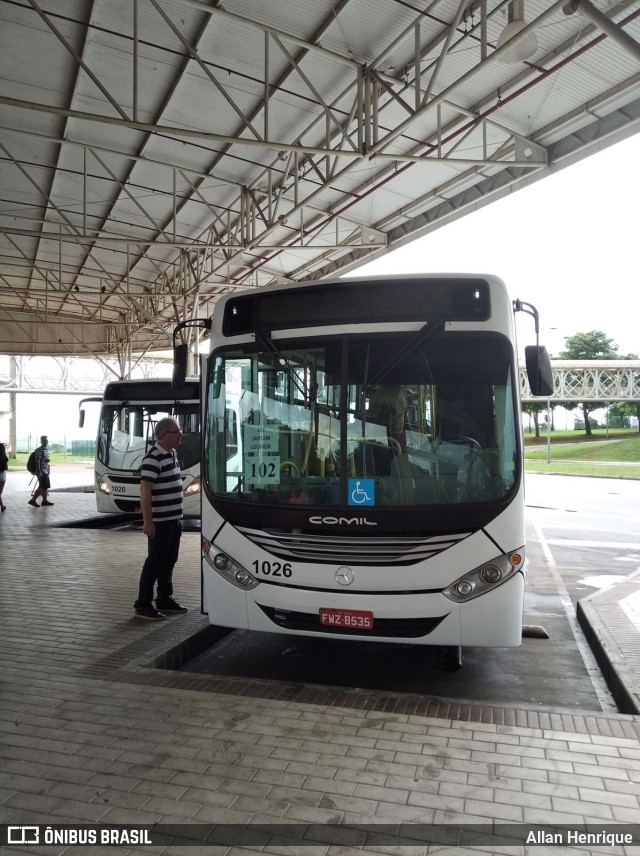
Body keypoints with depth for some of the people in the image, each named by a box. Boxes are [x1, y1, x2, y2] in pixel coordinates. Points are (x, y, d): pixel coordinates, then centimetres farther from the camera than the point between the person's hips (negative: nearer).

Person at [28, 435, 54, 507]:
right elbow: (37, 462, -19)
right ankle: (32, 500, -1)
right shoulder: (39, 450, -14)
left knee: (45, 487, 12)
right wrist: (39, 473, -23)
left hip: (46, 471, 9)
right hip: (42, 472, -9)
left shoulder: (46, 450, 14)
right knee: (42, 487, -7)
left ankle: (45, 500, 18)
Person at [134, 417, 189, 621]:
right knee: (155, 561, -1)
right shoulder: (153, 458, -18)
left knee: (169, 561, 16)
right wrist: (147, 521, -23)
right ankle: (143, 605, 9)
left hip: (174, 519, 9)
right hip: (160, 521, -9)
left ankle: (165, 599, 27)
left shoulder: (172, 454, 11)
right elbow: (145, 491, -22)